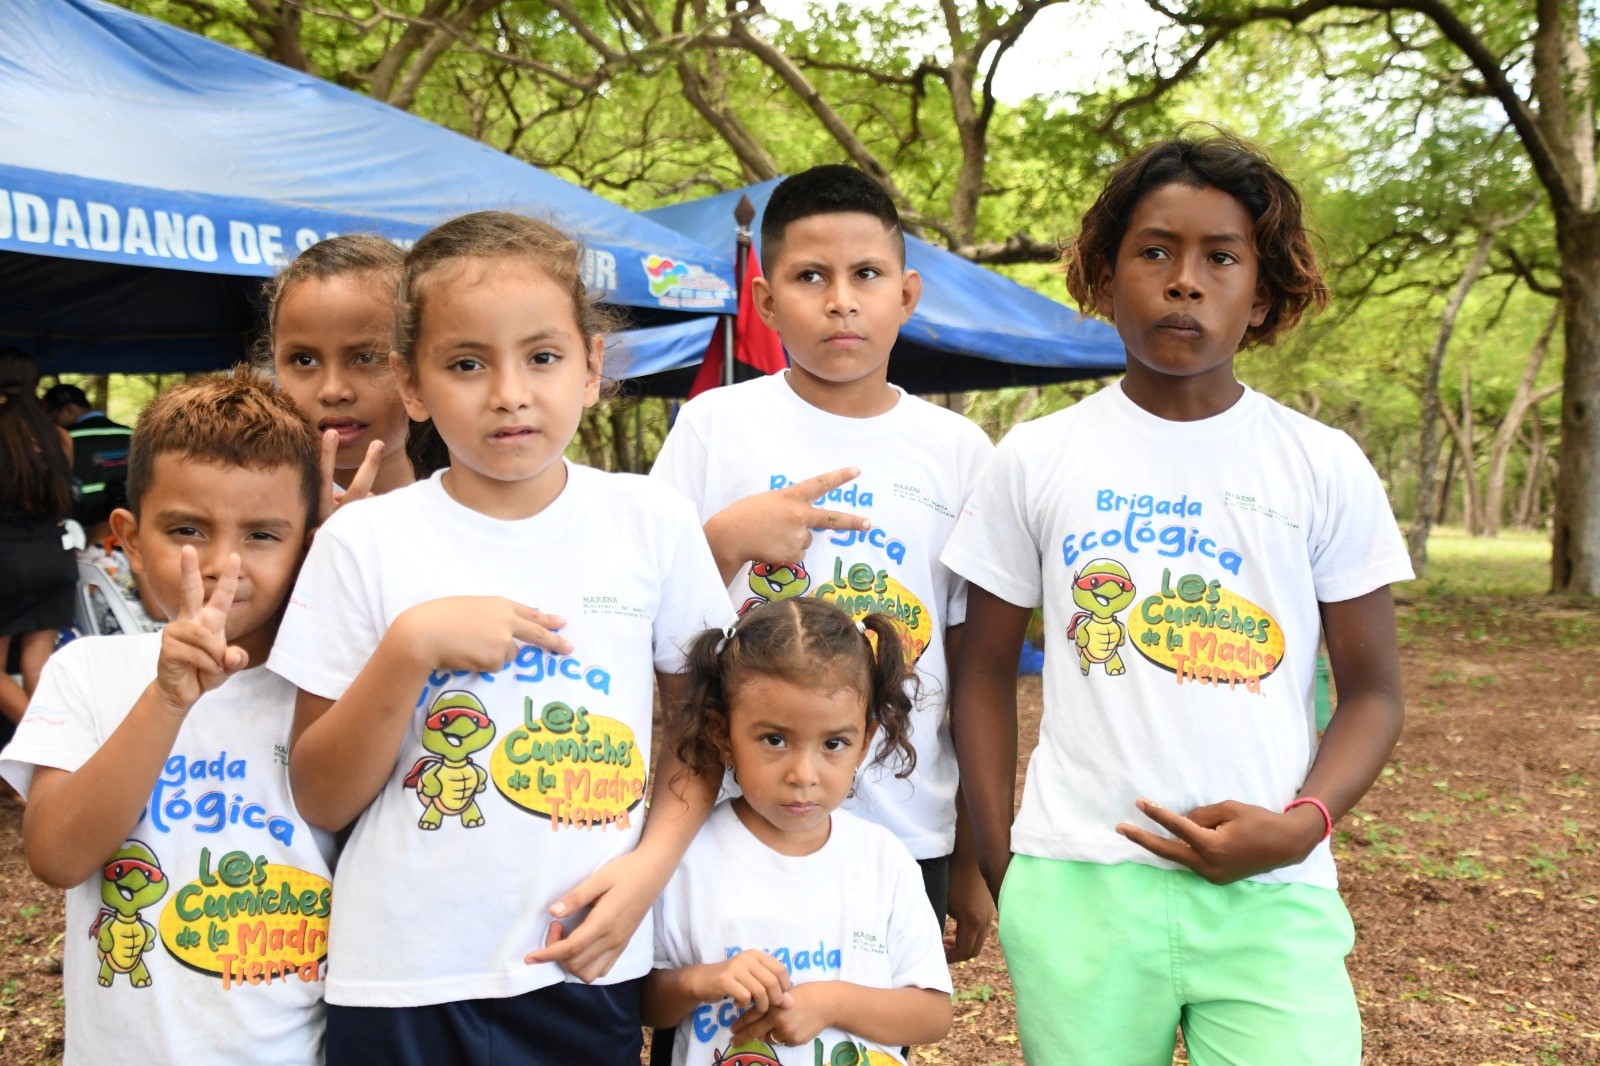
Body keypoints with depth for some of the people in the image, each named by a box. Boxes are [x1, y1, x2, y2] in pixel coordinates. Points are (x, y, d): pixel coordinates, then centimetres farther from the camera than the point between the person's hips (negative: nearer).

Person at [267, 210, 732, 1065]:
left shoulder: (653, 524, -3)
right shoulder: (365, 542, -7)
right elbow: (322, 800, -5)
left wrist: (653, 862, -9)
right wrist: (410, 647, -19)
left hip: (589, 972, 1)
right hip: (404, 982, 0)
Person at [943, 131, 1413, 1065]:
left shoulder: (1325, 468, 3)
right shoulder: (1036, 459, 4)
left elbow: (1374, 689, 6)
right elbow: (986, 671, 9)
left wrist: (1301, 824, -10)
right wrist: (1000, 865, 2)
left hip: (1270, 897, 0)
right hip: (1076, 887, 0)